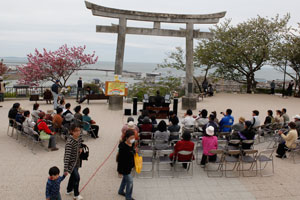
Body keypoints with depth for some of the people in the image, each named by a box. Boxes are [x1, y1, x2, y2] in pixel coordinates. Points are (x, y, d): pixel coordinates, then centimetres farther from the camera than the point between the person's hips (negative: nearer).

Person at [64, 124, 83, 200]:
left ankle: (69, 190, 45)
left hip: (77, 160, 7)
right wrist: (65, 169, -34)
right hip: (71, 162, -7)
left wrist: (80, 148, -3)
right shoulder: (69, 142, -32)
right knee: (77, 177, -5)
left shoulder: (80, 137, -10)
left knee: (73, 176, 22)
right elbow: (67, 155, -33)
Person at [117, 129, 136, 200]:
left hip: (129, 166, 8)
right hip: (124, 167, -8)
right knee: (130, 181, 4)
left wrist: (133, 164, 18)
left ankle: (121, 191, 51)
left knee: (125, 178, 27)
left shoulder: (132, 144, -8)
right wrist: (120, 171, -17)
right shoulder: (123, 147, -32)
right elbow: (120, 160, -24)